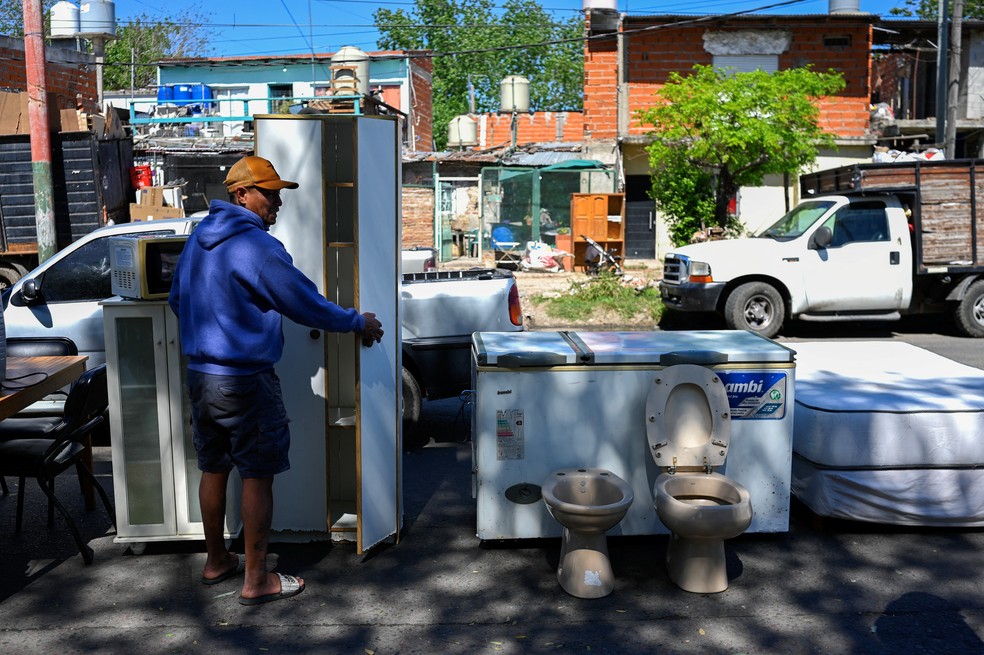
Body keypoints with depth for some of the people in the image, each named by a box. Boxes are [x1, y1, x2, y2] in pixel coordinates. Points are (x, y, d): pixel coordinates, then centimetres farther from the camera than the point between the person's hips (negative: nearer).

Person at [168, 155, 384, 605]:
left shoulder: (198, 239, 10)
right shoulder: (257, 246, -18)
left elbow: (177, 300, 22)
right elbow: (306, 304, -16)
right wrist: (358, 323, -3)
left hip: (200, 376, 9)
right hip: (245, 380, -9)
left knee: (214, 470, 18)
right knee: (257, 477, 2)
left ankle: (216, 562, 32)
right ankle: (256, 581, 11)